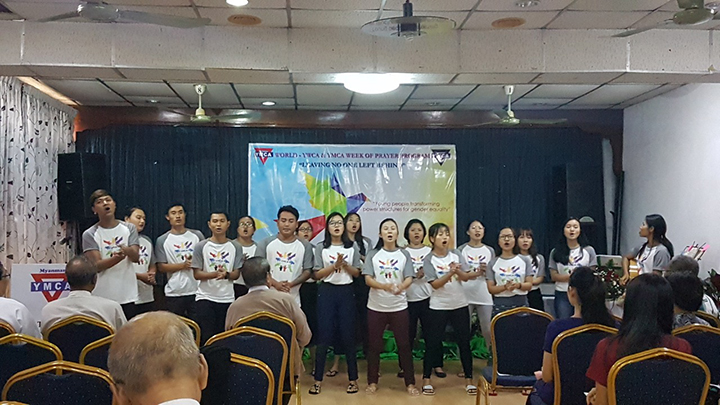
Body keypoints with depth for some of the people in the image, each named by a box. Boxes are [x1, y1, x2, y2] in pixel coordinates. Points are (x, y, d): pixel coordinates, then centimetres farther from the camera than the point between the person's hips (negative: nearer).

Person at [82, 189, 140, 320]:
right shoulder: (89, 234, 0)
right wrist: (117, 258, -28)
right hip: (102, 296, -2)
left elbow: (136, 257, -5)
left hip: (127, 295, 2)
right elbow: (97, 266, -9)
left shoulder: (129, 228, 6)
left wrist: (126, 250, -28)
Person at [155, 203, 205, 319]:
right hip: (174, 293, -1)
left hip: (197, 291, 1)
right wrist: (183, 265, -13)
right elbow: (161, 267, -1)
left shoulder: (197, 235, 7)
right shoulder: (162, 240, 2)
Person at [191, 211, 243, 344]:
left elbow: (236, 274, 3)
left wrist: (226, 274, -20)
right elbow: (197, 274, -3)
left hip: (227, 299, 2)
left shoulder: (235, 246, 4)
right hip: (205, 298, -1)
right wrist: (215, 274, -21)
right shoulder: (201, 246, 0)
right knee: (207, 337, -3)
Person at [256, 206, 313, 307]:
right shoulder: (265, 244, 4)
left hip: (293, 300, 1)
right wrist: (275, 283, -15)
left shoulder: (305, 246, 6)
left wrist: (291, 284, -14)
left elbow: (307, 271, 3)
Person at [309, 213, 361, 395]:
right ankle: (318, 379, 8)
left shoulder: (352, 247, 4)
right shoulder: (321, 248, 1)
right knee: (324, 335, 0)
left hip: (346, 292, 1)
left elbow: (356, 273, 4)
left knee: (348, 335, 3)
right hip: (326, 292, -1)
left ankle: (353, 379, 14)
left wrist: (345, 264, -14)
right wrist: (334, 265, -15)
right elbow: (317, 274, -3)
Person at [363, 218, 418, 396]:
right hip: (376, 306, 0)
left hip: (399, 307, 0)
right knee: (374, 345, 7)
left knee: (404, 344, 3)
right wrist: (384, 286, -26)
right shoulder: (373, 254, 1)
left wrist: (402, 286, -30)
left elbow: (409, 278, -5)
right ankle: (372, 382, 20)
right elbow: (368, 279, -7)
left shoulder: (404, 255, 3)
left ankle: (410, 383, 14)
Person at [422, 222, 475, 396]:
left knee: (464, 342, 6)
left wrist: (458, 271, -22)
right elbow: (435, 284, -15)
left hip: (460, 305, 3)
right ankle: (426, 380, 14)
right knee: (432, 342, 2)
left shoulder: (456, 254, 2)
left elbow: (466, 277, -2)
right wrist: (450, 273, -27)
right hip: (438, 307, -3)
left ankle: (469, 380, 18)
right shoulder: (429, 259, -7)